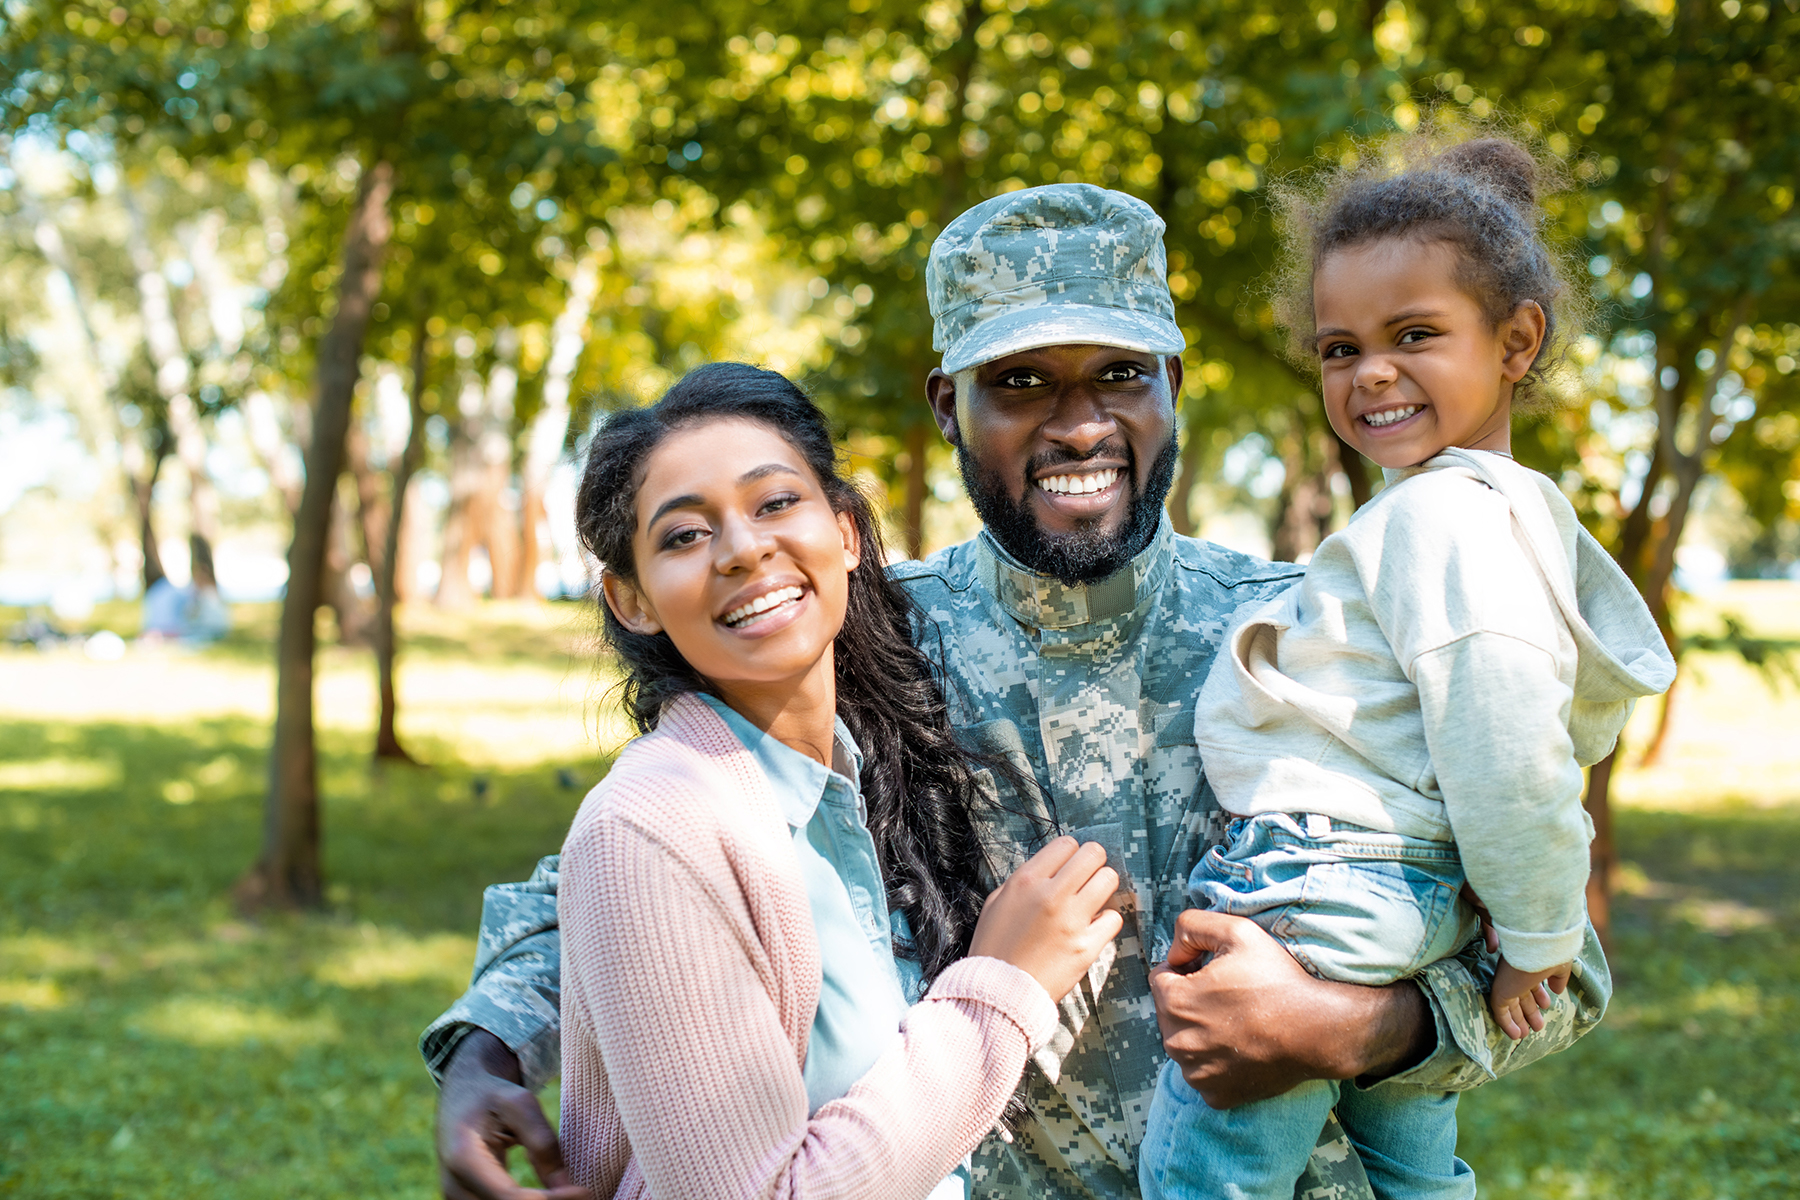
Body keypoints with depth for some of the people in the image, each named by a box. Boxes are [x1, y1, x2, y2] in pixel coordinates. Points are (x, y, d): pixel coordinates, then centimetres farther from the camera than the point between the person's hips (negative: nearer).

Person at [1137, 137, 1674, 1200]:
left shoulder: (1441, 513, -18)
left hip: (1316, 896, -11)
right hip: (1421, 903, 11)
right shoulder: (1514, 509, 15)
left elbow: (1509, 754, -25)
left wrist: (1538, 937, -15)